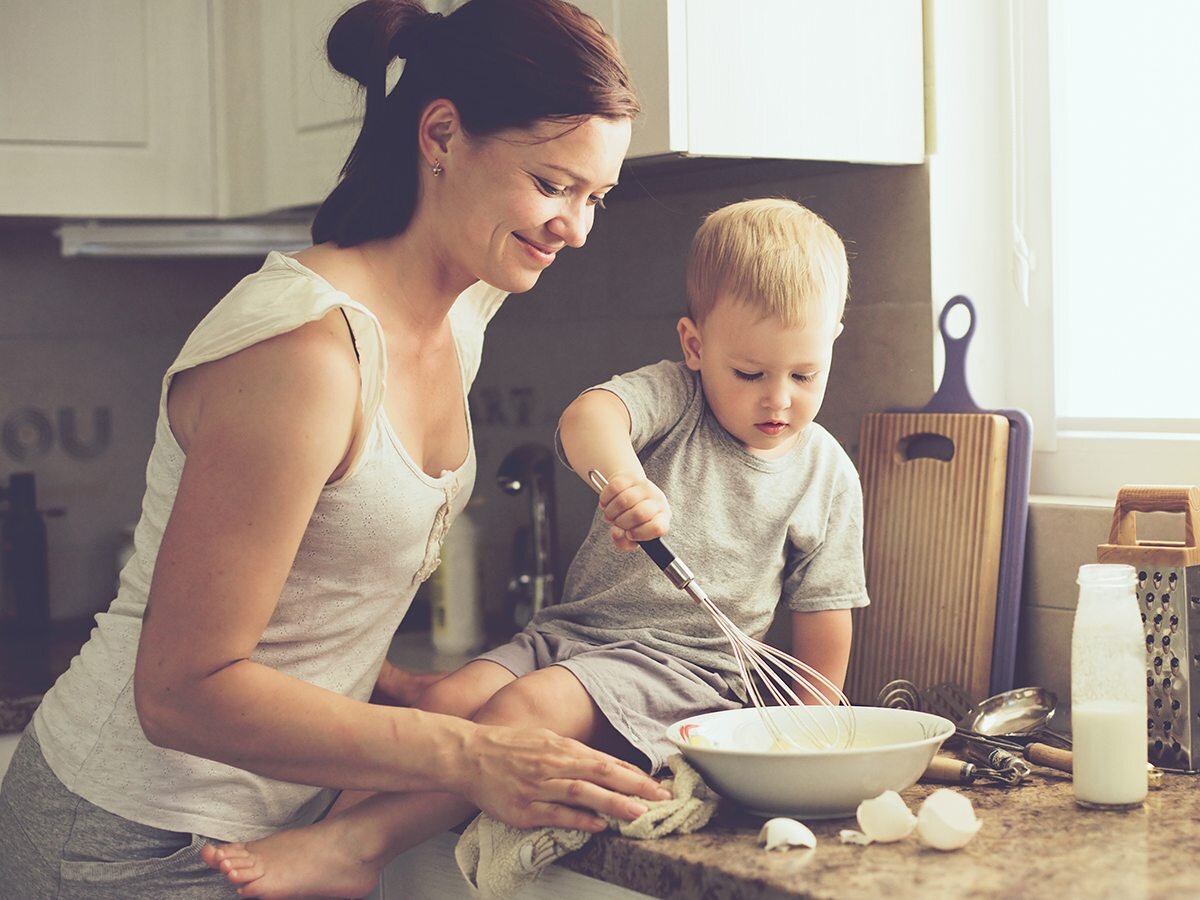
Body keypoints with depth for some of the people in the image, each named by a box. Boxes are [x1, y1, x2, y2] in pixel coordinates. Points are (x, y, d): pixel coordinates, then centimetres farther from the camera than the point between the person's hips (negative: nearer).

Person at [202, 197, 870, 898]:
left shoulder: (828, 476, 3)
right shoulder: (672, 394, 0)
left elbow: (823, 617, 10)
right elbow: (587, 417, -23)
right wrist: (624, 477, -45)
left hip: (685, 667, -3)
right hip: (573, 629, 4)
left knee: (532, 706, -28)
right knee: (449, 699, -20)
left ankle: (357, 840, -34)